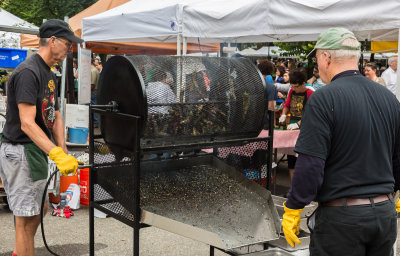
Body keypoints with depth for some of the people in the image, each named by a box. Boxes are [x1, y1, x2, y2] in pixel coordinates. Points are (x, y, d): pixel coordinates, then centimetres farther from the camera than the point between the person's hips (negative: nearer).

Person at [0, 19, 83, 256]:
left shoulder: (50, 75, 14)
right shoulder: (28, 72, -19)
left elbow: (55, 117, 14)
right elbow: (27, 124, -27)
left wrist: (64, 154, 2)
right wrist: (57, 155, -35)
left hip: (37, 151, 10)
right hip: (20, 152, -10)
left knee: (38, 209, 20)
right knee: (27, 217, -4)